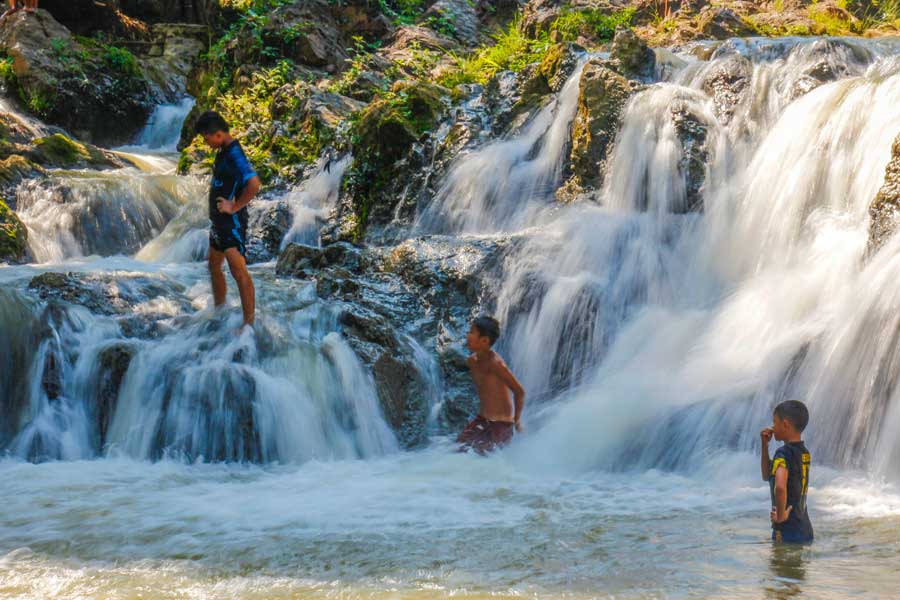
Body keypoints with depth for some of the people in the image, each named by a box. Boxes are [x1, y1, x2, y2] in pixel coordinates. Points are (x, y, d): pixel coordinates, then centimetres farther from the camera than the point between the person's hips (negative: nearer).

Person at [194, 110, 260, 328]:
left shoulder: (234, 154, -20)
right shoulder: (223, 152, 11)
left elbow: (254, 184, -33)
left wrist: (235, 207, -23)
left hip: (232, 221, -11)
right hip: (218, 220, 11)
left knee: (238, 271, -13)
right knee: (214, 266, 20)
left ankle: (249, 324, -15)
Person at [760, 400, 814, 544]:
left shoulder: (784, 453, -17)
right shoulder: (804, 452, 11)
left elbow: (780, 486, -37)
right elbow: (767, 476, 23)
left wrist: (781, 514, -22)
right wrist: (765, 445, 15)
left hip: (787, 533, -9)